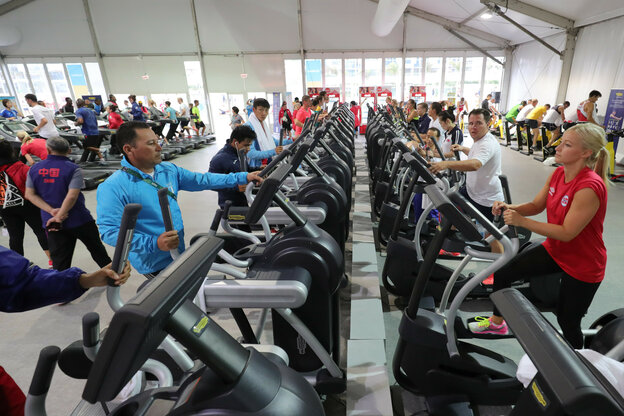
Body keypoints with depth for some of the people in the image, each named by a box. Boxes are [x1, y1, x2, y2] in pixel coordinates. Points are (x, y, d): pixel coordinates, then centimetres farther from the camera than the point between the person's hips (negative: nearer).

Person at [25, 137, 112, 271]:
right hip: (79, 220, -3)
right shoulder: (73, 169, -12)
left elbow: (30, 194, -1)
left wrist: (52, 211, -10)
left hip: (51, 223, 3)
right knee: (96, 249, 18)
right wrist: (59, 217, -15)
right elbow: (72, 196, -22)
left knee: (60, 263, 8)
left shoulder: (34, 169, 2)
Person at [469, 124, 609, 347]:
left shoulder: (590, 187, -30)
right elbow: (536, 205, 2)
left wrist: (521, 221, -34)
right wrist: (510, 208, -17)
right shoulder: (558, 173, -5)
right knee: (502, 274, 4)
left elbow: (567, 233, -29)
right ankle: (497, 322, 29)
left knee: (567, 321, 10)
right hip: (554, 249, 7)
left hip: (582, 265, -7)